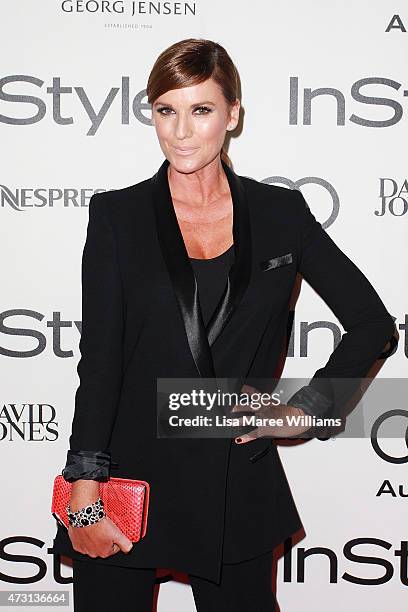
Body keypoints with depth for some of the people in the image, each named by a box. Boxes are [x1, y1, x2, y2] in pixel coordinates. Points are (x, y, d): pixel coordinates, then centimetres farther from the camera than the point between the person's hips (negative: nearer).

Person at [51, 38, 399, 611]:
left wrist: (305, 408, -1)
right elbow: (99, 358, -5)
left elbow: (372, 322, 7)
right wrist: (85, 494, -11)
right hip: (129, 475, 0)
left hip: (238, 488, 1)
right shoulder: (117, 215, -1)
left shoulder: (281, 213, 1)